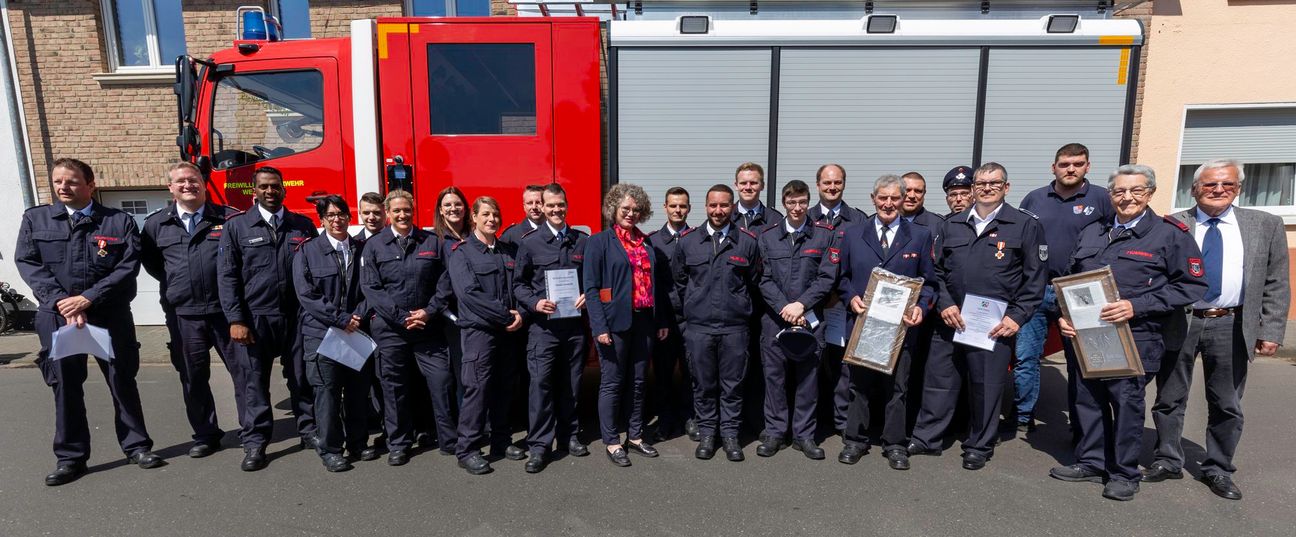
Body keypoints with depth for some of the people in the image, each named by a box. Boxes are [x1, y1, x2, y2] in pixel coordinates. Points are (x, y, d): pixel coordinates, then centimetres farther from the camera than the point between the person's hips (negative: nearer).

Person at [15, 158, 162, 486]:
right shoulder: (35, 219, 8)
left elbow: (129, 266, -6)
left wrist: (88, 298, -14)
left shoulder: (120, 221, 2)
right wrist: (61, 302, -14)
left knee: (122, 381, 6)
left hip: (111, 315, -1)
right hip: (56, 316, 1)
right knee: (65, 386, 7)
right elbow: (27, 263, -1)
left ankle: (136, 446, 19)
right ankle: (71, 457, 19)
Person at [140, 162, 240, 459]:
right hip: (182, 315, 3)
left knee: (242, 370, 1)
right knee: (193, 378, 11)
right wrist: (171, 282, 12)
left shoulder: (227, 217, -1)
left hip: (225, 310, -3)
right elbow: (148, 259, 21)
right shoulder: (156, 223, 8)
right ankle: (205, 435, 25)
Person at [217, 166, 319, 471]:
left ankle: (310, 431, 22)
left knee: (301, 378, 9)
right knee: (254, 382, 5)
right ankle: (254, 443, 15)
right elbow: (227, 276, 0)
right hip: (254, 319, -1)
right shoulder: (236, 227, 3)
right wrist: (235, 320, -7)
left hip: (296, 317, 1)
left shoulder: (304, 226, 8)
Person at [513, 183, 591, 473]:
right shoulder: (529, 242, 2)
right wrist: (535, 303, -14)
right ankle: (539, 445, 5)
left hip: (575, 323, 3)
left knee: (571, 384, 11)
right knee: (540, 384, -4)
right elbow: (519, 284, 3)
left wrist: (587, 295, -5)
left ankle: (569, 435, 26)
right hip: (543, 325, -2)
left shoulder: (582, 240, 8)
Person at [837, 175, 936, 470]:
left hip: (901, 325, -1)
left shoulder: (921, 235, 6)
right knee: (858, 384, 7)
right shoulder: (853, 235, 8)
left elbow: (928, 281, 7)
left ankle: (894, 445, 20)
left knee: (897, 386, 6)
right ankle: (855, 440, 21)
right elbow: (843, 277, 12)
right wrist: (851, 297, -6)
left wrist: (921, 306, -10)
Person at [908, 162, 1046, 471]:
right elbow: (937, 271, 12)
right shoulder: (952, 226, 11)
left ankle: (979, 447, 24)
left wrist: (1016, 317, -8)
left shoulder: (1025, 226, 2)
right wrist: (944, 304, -3)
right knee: (938, 380, 8)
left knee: (986, 387, 7)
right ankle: (926, 439, 22)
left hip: (996, 325, -3)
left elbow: (1035, 279, 0)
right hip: (951, 320, 3)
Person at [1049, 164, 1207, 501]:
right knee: (1087, 400, 10)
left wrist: (1136, 306, -16)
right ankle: (1091, 462, 25)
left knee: (1127, 403, 1)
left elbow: (1192, 285, -7)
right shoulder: (1091, 233, 15)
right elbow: (1070, 280, 19)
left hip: (1133, 338, -5)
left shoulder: (1170, 234, -1)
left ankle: (1124, 474, 17)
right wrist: (1064, 315, 3)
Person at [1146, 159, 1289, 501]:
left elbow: (1276, 285, 5)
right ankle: (1168, 461, 26)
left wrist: (1271, 331, -1)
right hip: (1178, 323, -1)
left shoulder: (1265, 225, 4)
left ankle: (1218, 470, 28)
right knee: (1169, 398, 9)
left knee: (1227, 405, 12)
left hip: (1231, 327, 2)